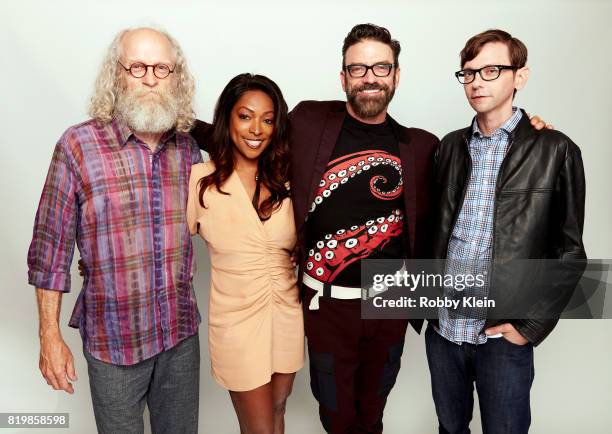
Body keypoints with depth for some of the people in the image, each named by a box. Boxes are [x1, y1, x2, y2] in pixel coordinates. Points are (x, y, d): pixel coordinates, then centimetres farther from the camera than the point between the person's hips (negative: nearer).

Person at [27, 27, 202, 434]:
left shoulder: (189, 147, -1)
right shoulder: (79, 144, -12)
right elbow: (51, 247, -8)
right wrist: (50, 336, -7)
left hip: (181, 332, 4)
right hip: (113, 339, -3)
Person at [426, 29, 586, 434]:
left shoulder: (555, 150, -6)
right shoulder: (452, 145, 6)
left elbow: (569, 250, -5)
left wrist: (531, 325, -9)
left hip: (503, 333, -4)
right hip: (442, 327, 4)